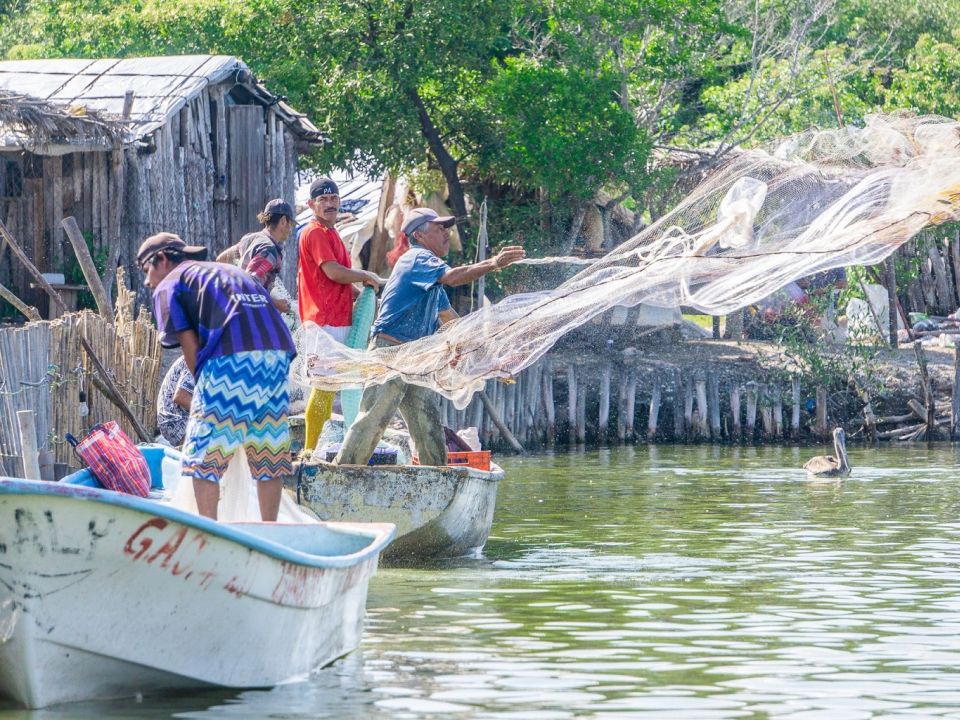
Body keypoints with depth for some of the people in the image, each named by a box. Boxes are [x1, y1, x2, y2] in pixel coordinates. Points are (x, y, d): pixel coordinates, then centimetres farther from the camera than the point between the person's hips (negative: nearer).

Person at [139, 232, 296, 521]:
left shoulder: (169, 285, 13)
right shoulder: (228, 271, 33)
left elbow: (189, 344, 1)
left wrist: (202, 384, 13)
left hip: (231, 357, -7)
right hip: (277, 352, 7)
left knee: (205, 454, 1)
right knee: (268, 450, 12)